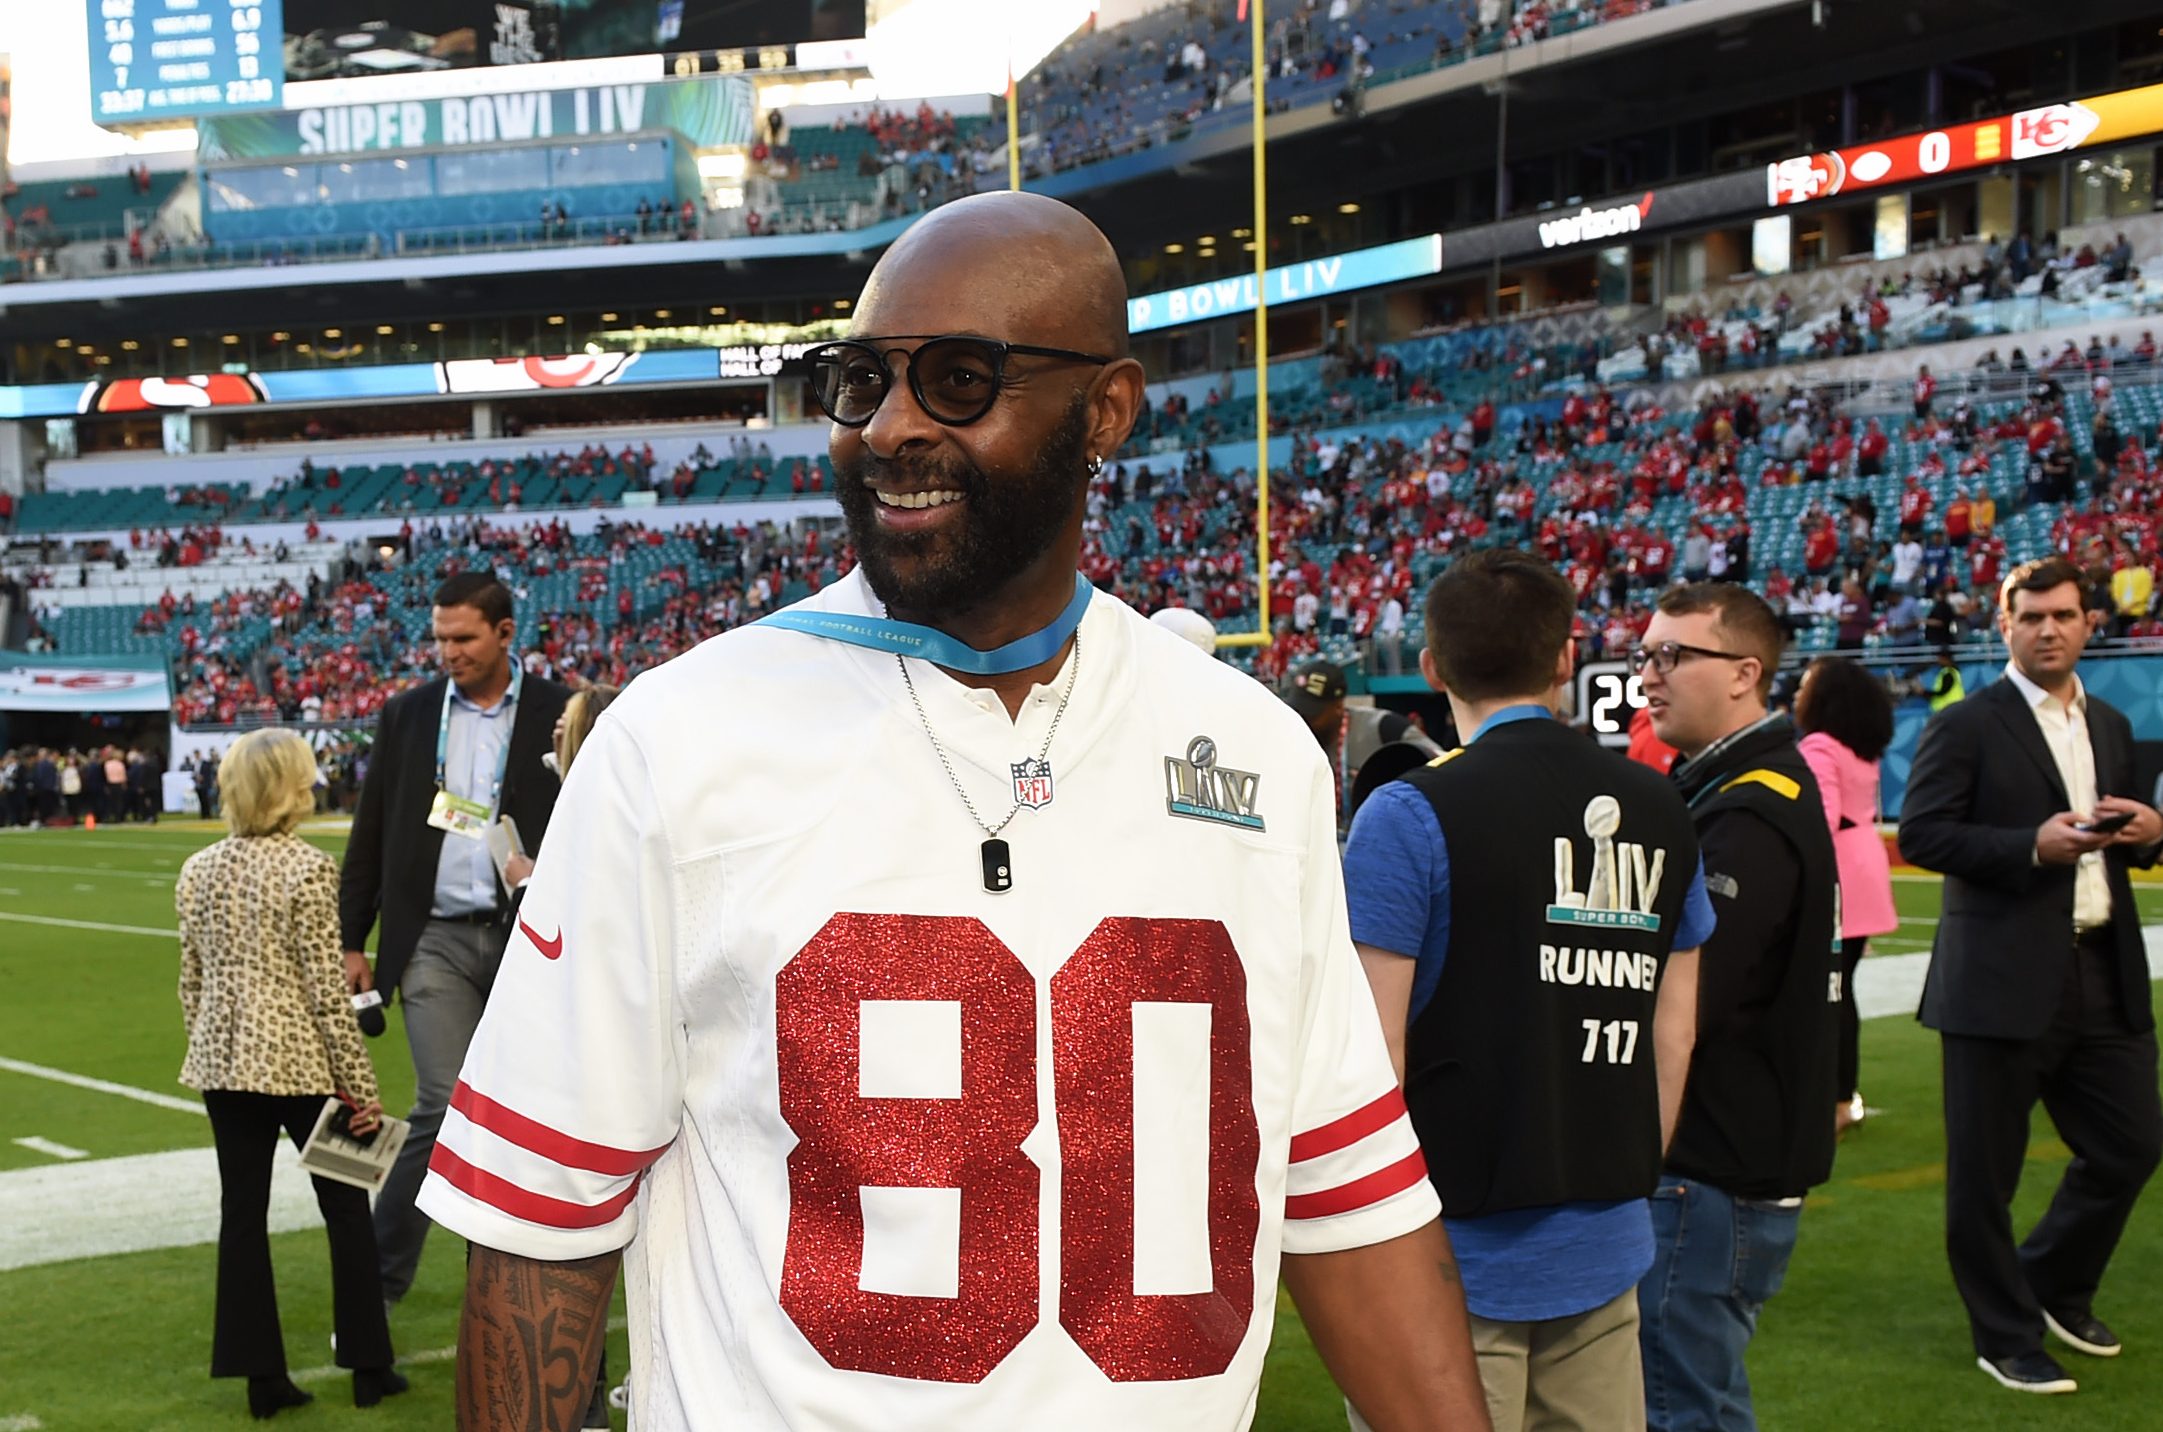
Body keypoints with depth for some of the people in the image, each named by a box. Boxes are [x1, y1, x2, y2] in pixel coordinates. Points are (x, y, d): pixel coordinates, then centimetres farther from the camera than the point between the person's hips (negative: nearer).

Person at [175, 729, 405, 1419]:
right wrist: (362, 1087, -8)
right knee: (346, 1207, 9)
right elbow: (327, 990, -14)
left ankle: (262, 1377, 13)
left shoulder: (199, 870, 4)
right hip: (300, 1062, -5)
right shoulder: (308, 870, -14)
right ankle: (368, 1367, 16)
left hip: (224, 1059, 5)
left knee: (242, 1211, 9)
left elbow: (192, 981, 9)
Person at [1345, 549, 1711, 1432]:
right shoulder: (1659, 813, 5)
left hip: (1457, 1260, -5)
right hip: (1604, 1259, 6)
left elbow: (1374, 1053, -15)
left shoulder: (1412, 816, -12)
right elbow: (1673, 1032, 11)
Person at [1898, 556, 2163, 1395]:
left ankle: (2055, 1283, 36)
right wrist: (2033, 845, -22)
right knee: (1985, 1171, 3)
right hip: (2003, 980, -6)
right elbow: (1921, 832, -13)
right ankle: (2006, 1336, 20)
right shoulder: (1966, 726, -6)